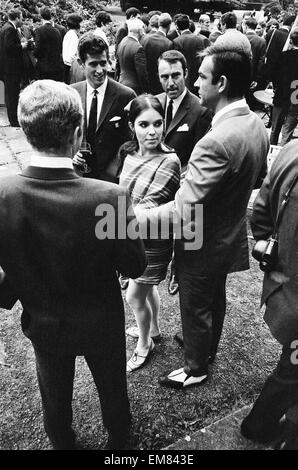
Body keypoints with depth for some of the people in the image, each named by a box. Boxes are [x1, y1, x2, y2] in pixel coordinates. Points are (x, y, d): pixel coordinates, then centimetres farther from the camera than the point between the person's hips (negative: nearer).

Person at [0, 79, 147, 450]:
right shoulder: (110, 198, -33)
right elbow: (135, 267, -18)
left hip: (41, 324, 2)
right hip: (100, 325, -1)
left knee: (54, 399, 30)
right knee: (112, 392, 30)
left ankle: (61, 444, 59)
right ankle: (117, 440, 58)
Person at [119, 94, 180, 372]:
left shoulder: (169, 162, -24)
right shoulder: (130, 153, -2)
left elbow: (148, 207, -26)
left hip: (153, 239, -7)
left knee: (135, 296, 7)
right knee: (148, 286, 25)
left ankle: (144, 345, 33)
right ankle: (153, 329, 50)